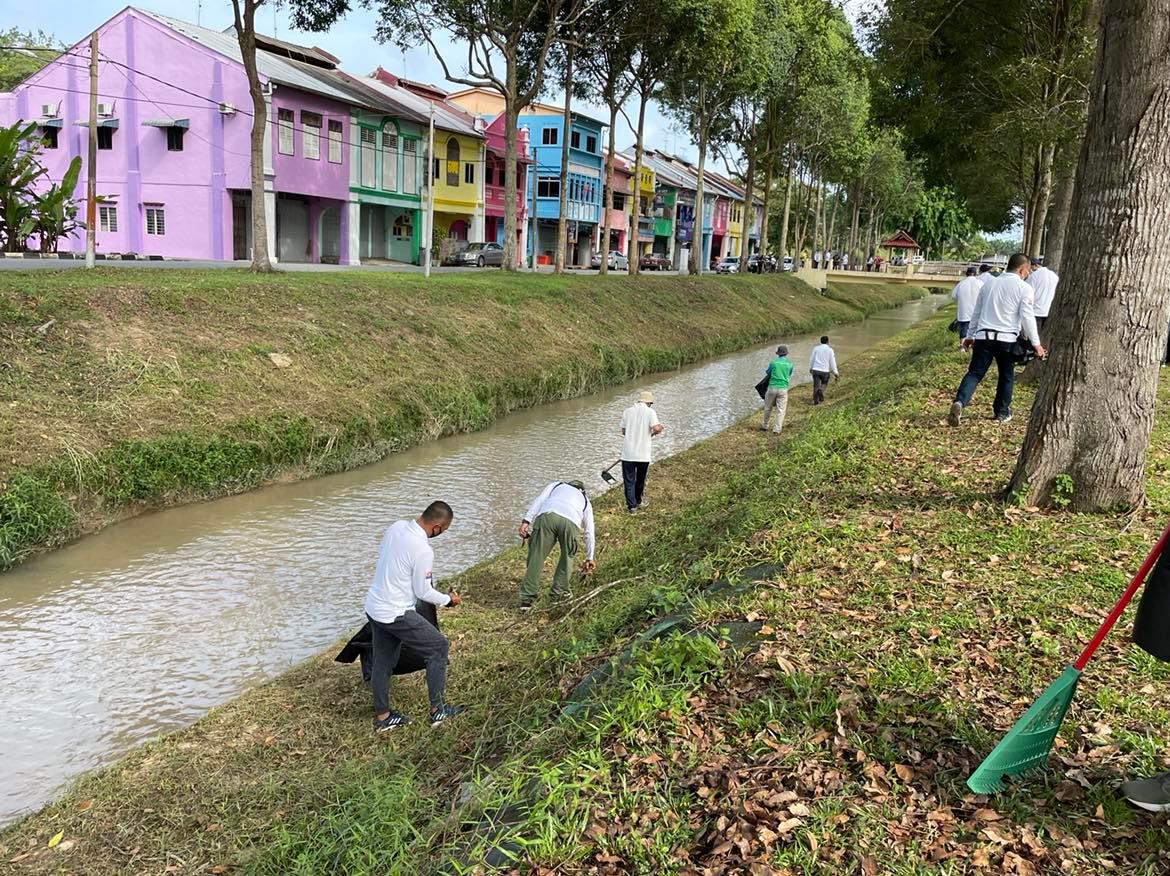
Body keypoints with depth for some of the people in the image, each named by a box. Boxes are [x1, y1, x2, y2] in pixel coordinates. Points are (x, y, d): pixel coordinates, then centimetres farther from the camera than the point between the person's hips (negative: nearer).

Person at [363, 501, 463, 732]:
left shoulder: (396, 527, -2)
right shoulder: (423, 551, -25)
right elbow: (423, 592, -15)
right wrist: (448, 599, 3)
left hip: (374, 607, 8)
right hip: (395, 614, -8)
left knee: (383, 661, 19)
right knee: (438, 646, 7)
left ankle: (382, 717, 31)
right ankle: (437, 710, 14)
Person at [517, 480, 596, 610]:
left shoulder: (557, 485, 40)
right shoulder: (585, 500, 42)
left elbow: (539, 500, 19)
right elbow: (589, 532, 45)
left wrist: (526, 521, 9)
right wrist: (589, 558, 54)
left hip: (547, 516, -1)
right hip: (570, 522, 1)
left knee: (536, 557, 5)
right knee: (567, 556, 25)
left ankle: (527, 598, 4)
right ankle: (559, 592, 25)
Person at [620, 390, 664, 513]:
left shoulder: (627, 411, 2)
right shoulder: (650, 412, -7)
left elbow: (623, 431, 6)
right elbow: (657, 429, -19)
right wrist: (657, 430, 4)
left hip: (628, 453, 1)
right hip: (643, 454, -1)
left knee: (629, 480, 7)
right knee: (640, 480, 19)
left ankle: (631, 505, 2)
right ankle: (638, 501, 33)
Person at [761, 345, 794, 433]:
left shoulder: (773, 362, -3)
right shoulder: (789, 364, 3)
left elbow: (767, 373, 11)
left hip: (772, 387, 0)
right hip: (783, 389, 0)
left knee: (767, 408, 15)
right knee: (780, 410, 3)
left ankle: (765, 426, 25)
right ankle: (777, 429, -1)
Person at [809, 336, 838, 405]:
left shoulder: (816, 348, 2)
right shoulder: (830, 350, -3)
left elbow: (811, 359, 9)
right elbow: (832, 362, -2)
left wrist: (810, 368, 24)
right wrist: (835, 372, 5)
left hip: (815, 370, 1)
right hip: (825, 371, -1)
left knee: (816, 385, 6)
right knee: (824, 383, 20)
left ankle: (816, 400, -1)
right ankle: (821, 390, -10)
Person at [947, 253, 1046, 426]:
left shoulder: (989, 283, 14)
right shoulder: (1024, 288, -1)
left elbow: (976, 312, 20)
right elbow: (1027, 317, -6)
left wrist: (970, 336, 28)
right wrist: (1036, 343, -2)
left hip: (984, 336, 3)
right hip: (1007, 339, -3)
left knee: (974, 373, -1)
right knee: (1006, 376, 14)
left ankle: (959, 403, -25)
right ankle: (1002, 413, 21)